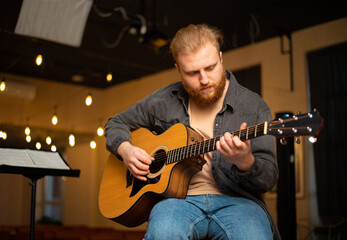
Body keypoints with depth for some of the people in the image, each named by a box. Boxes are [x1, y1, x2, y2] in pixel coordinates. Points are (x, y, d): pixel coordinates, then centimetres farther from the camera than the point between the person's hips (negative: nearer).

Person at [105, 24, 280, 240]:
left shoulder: (253, 106, 3)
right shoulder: (164, 101, 10)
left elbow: (269, 179, -1)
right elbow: (116, 124, 24)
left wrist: (245, 162, -25)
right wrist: (126, 149, 1)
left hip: (235, 200, 1)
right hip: (178, 197, 0)